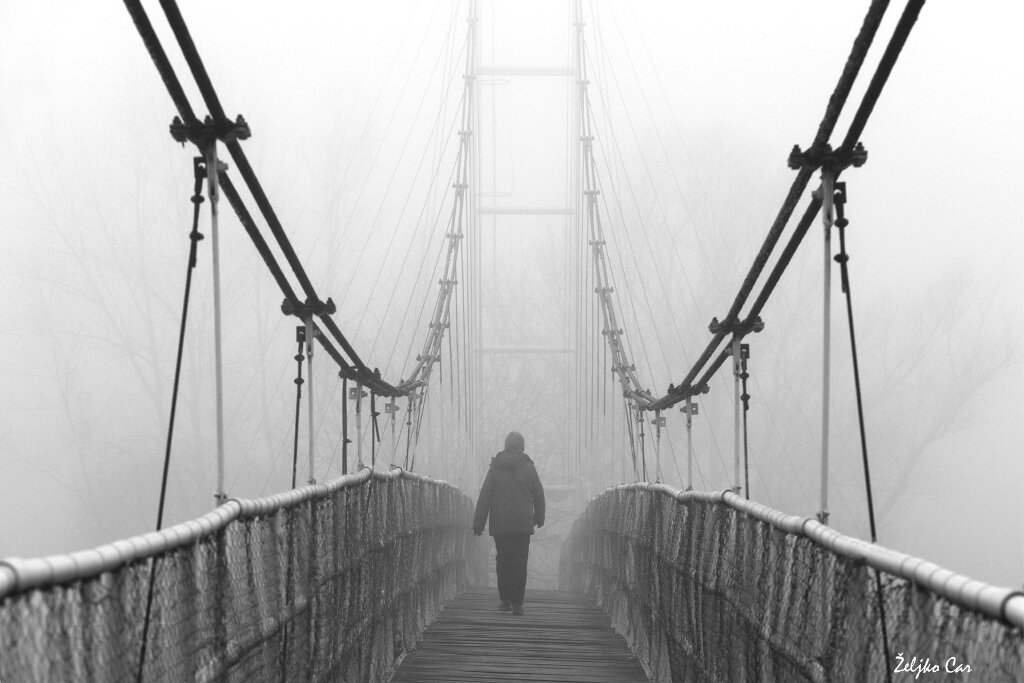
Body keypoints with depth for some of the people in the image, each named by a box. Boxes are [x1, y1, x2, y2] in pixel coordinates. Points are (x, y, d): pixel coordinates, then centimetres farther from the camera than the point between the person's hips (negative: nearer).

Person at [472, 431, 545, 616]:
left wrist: (478, 523, 1)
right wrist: (539, 518, 24)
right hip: (523, 524, -1)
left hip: (500, 524, 1)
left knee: (503, 560, 13)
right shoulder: (528, 467, 1)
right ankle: (517, 603, -5)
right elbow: (539, 495, 8)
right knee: (520, 562, 0)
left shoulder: (495, 467, 2)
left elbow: (485, 496, -1)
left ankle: (505, 600, 12)